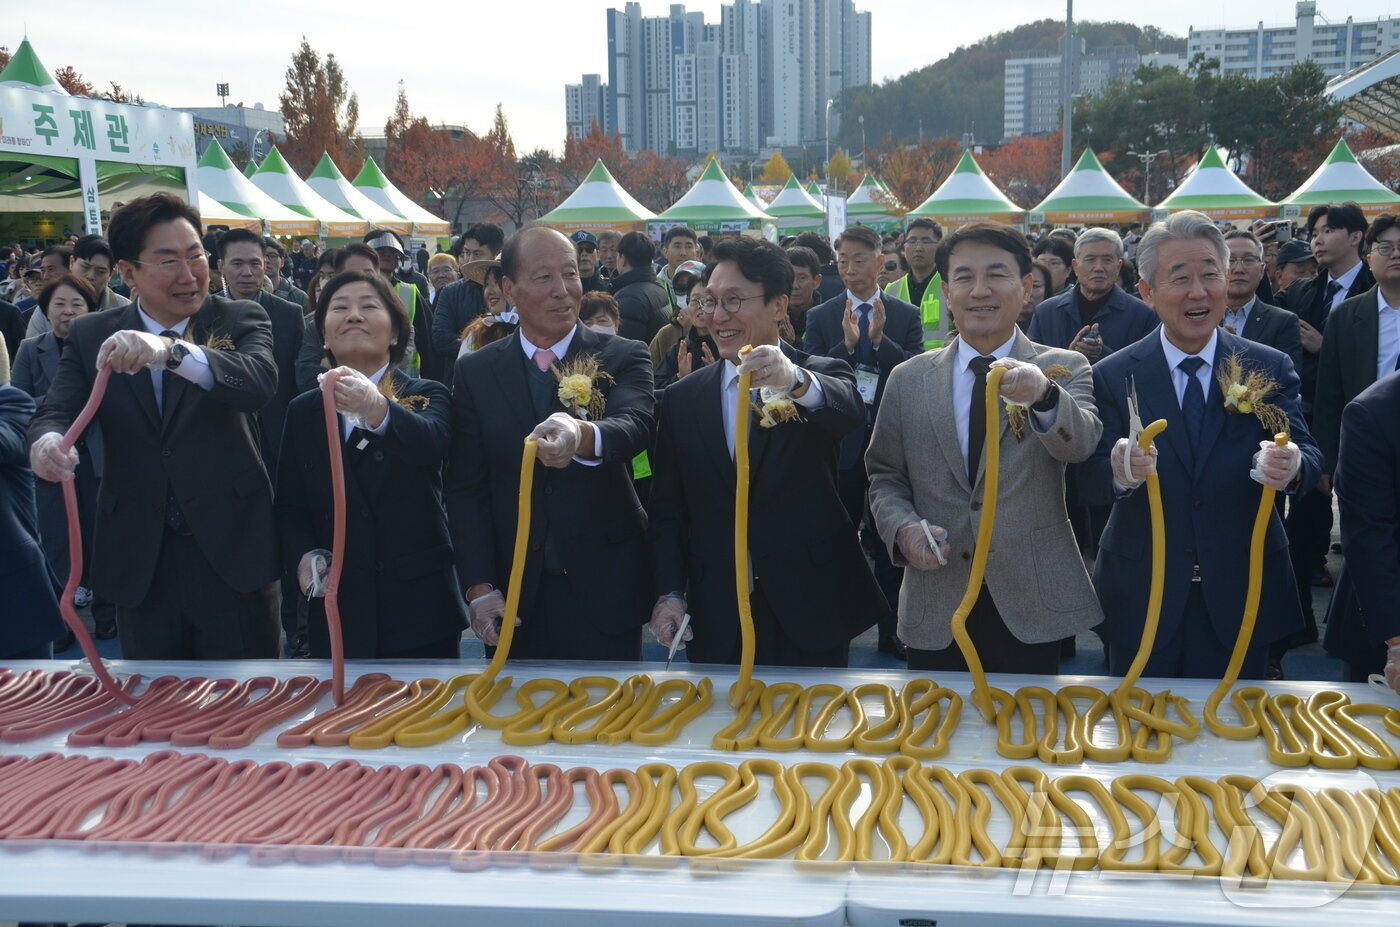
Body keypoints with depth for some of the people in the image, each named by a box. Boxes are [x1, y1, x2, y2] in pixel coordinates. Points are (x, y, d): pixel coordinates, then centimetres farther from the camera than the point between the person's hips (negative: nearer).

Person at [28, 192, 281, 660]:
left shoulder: (241, 319, -3)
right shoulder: (89, 335, 4)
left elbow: (260, 381, -23)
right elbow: (57, 411, -7)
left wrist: (170, 350, -40)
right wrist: (46, 441, -32)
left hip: (231, 552, -2)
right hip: (139, 563, 2)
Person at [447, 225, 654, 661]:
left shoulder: (623, 358, -2)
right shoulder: (475, 373, 3)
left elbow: (635, 426, -23)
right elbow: (465, 489, 4)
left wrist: (582, 436, -46)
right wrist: (479, 588, -6)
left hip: (605, 592, -1)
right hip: (513, 600, 1)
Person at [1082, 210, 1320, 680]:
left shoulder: (1270, 369, -1)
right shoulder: (1112, 376, -4)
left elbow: (1307, 455, -10)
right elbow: (1089, 482, -11)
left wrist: (1291, 466, -34)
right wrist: (1119, 470, -34)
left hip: (1242, 599, 1)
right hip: (1141, 600, -1)